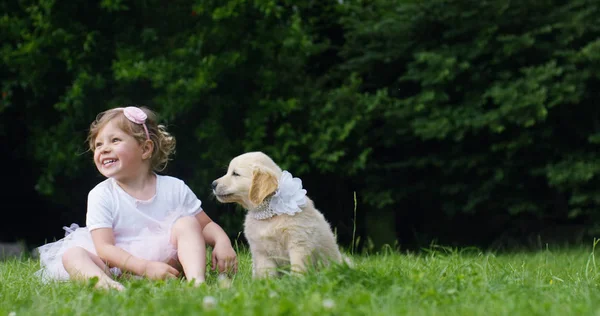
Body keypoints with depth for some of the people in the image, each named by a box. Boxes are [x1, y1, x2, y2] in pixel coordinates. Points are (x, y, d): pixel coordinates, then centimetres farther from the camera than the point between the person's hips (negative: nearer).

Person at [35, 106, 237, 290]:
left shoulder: (174, 188, 5)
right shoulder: (101, 196, -2)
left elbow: (206, 225, 13)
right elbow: (104, 247, -13)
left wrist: (222, 242, -13)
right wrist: (145, 267, -29)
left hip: (165, 260, 1)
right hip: (119, 265, -1)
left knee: (187, 223, -14)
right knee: (72, 255, -24)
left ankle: (196, 280, -38)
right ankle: (103, 282, -60)